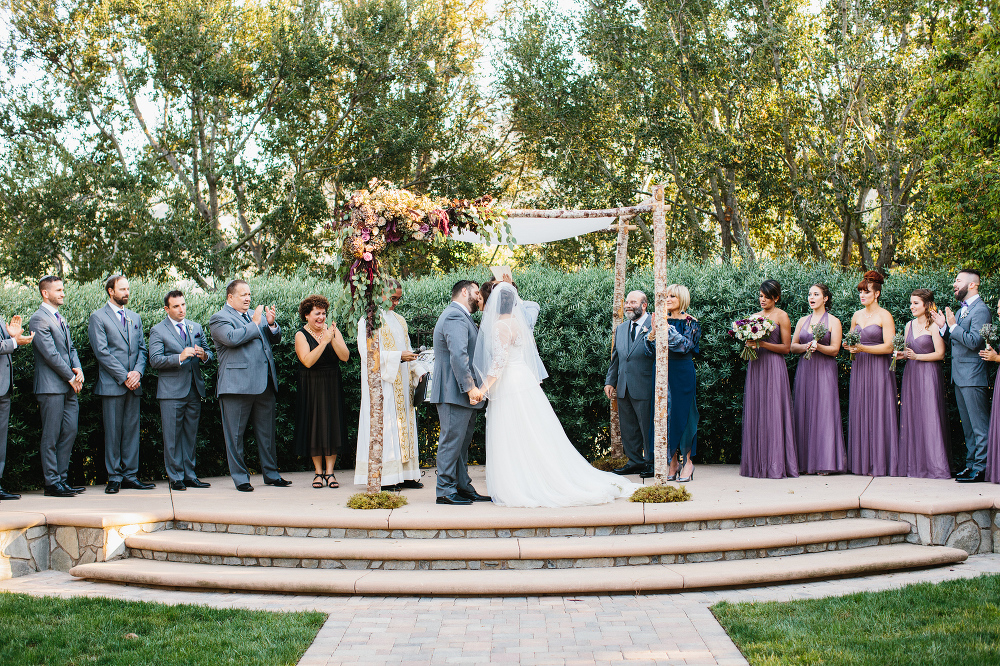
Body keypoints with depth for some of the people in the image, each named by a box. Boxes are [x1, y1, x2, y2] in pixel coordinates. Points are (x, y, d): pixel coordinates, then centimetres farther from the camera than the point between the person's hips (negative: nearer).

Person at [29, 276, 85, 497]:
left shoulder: (60, 319, 19)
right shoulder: (39, 319, -10)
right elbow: (50, 354, -15)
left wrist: (78, 369, 1)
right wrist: (71, 376, -11)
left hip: (68, 387, 9)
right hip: (51, 386, -9)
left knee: (69, 432, 8)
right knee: (51, 437, -3)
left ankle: (62, 479, 15)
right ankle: (52, 483, 2)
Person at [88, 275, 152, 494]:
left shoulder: (135, 318, 18)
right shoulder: (98, 318, -1)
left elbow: (142, 349, 14)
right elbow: (102, 352, -9)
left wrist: (138, 372, -5)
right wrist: (124, 377, -12)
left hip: (133, 385, 5)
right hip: (112, 384, -5)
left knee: (132, 430, 5)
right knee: (113, 432, -1)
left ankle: (130, 475, 10)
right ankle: (114, 477, 4)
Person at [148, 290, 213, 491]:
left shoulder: (196, 328, 15)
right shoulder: (158, 331, -1)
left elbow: (208, 353, 18)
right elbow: (155, 360, -11)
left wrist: (204, 355, -7)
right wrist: (180, 357, -23)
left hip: (194, 390, 5)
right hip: (171, 392, -5)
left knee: (191, 435, 9)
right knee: (172, 437, -2)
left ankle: (189, 475, 16)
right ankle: (175, 478, 5)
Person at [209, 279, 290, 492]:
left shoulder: (256, 315, 19)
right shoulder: (219, 319, -2)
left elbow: (275, 339, 19)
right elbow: (232, 338, -20)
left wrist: (272, 324, -1)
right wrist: (255, 324, -11)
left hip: (264, 384, 6)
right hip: (237, 385, -6)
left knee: (266, 433, 11)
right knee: (235, 434, 0)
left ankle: (271, 474, 20)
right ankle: (240, 478, 8)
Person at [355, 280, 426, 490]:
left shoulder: (398, 319, 17)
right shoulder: (369, 319, -7)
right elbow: (368, 353, -15)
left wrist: (413, 359, 1)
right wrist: (398, 356, -20)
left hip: (401, 382, 8)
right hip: (382, 382, -8)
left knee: (404, 421, 5)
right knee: (384, 424, -9)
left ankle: (404, 474, 7)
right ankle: (383, 478, -8)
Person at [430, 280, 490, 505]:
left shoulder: (461, 317, 22)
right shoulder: (455, 316, -14)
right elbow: (458, 355, -24)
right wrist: (470, 387, -25)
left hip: (462, 393, 11)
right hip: (455, 392, -11)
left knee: (461, 442, 13)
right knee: (452, 440, -7)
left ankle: (463, 487, 18)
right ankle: (445, 490, -3)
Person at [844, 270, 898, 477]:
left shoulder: (884, 316, -5)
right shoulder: (856, 316, 13)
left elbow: (889, 347, -11)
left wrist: (863, 348, -19)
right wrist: (850, 348, -1)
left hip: (878, 369, -6)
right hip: (859, 368, 6)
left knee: (878, 413, -5)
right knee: (859, 412, 3)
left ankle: (880, 463, -1)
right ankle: (862, 462, 7)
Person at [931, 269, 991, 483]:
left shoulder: (980, 310, -13)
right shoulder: (962, 309, 17)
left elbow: (975, 342, -22)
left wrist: (953, 326, -20)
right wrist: (944, 327, 4)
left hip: (973, 376, -10)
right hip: (960, 376, 10)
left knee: (979, 425, -6)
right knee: (968, 425, 14)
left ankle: (981, 468, -4)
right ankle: (972, 464, 20)